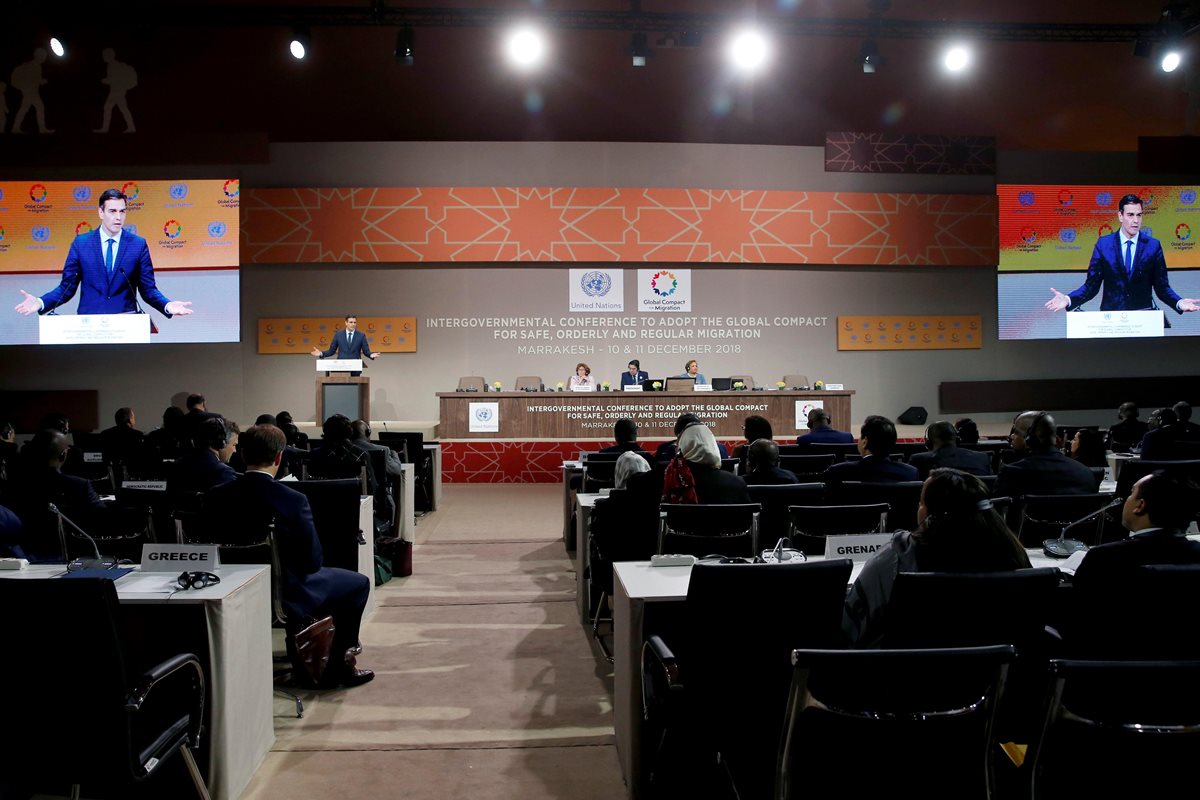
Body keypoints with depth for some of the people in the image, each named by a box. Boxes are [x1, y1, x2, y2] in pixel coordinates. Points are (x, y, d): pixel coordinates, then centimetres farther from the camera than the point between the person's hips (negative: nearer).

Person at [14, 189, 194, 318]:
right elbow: (67, 286, 7)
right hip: (88, 320, 1)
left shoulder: (138, 244, 4)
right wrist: (41, 303, -10)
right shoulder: (80, 243, 6)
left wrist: (167, 306, -16)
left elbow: (148, 289, 4)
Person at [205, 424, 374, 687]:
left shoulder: (215, 497, -11)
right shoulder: (293, 500, -25)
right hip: (287, 598, -6)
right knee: (358, 583, 18)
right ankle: (339, 665, 24)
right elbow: (313, 561, -17)